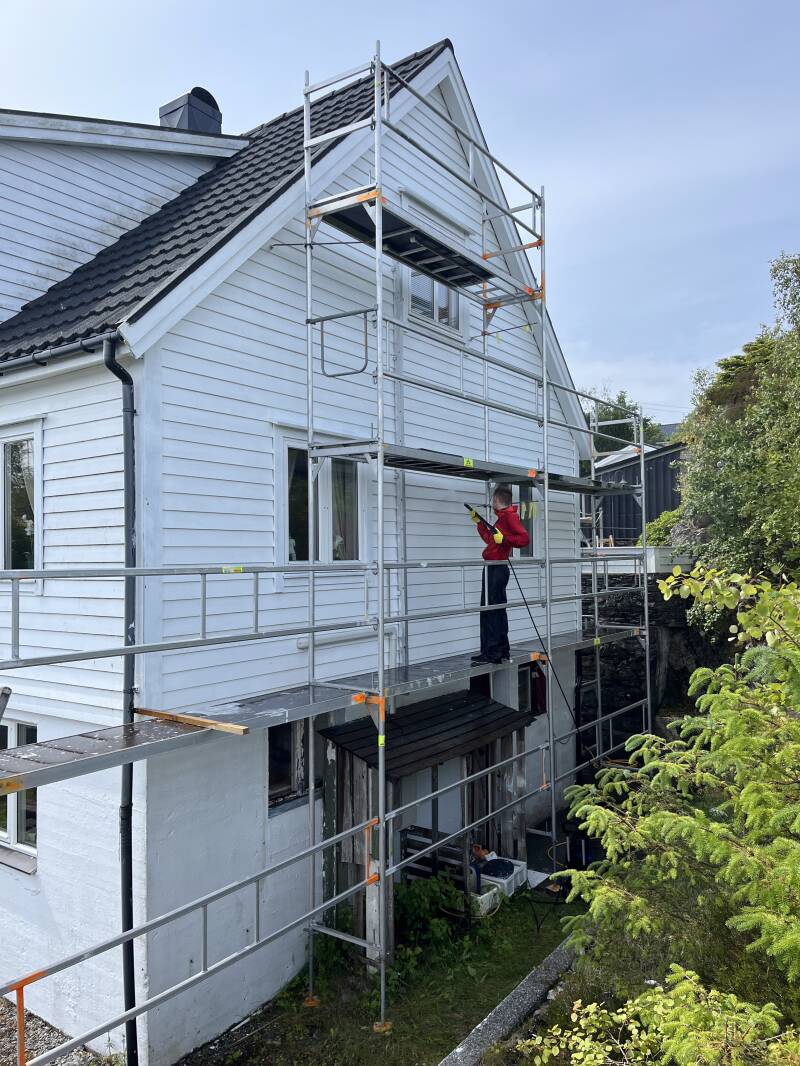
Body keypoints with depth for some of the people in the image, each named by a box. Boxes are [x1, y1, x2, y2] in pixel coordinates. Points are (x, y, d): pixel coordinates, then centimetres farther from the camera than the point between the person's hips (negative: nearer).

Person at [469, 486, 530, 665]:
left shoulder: (510, 516, -11)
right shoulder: (502, 517, 19)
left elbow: (524, 539, -21)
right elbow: (490, 539, 30)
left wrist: (504, 539, -27)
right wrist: (478, 522, 34)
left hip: (496, 569, -11)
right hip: (494, 569, 11)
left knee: (489, 611, -11)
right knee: (497, 610, 14)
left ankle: (490, 653, -11)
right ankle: (502, 650, 21)